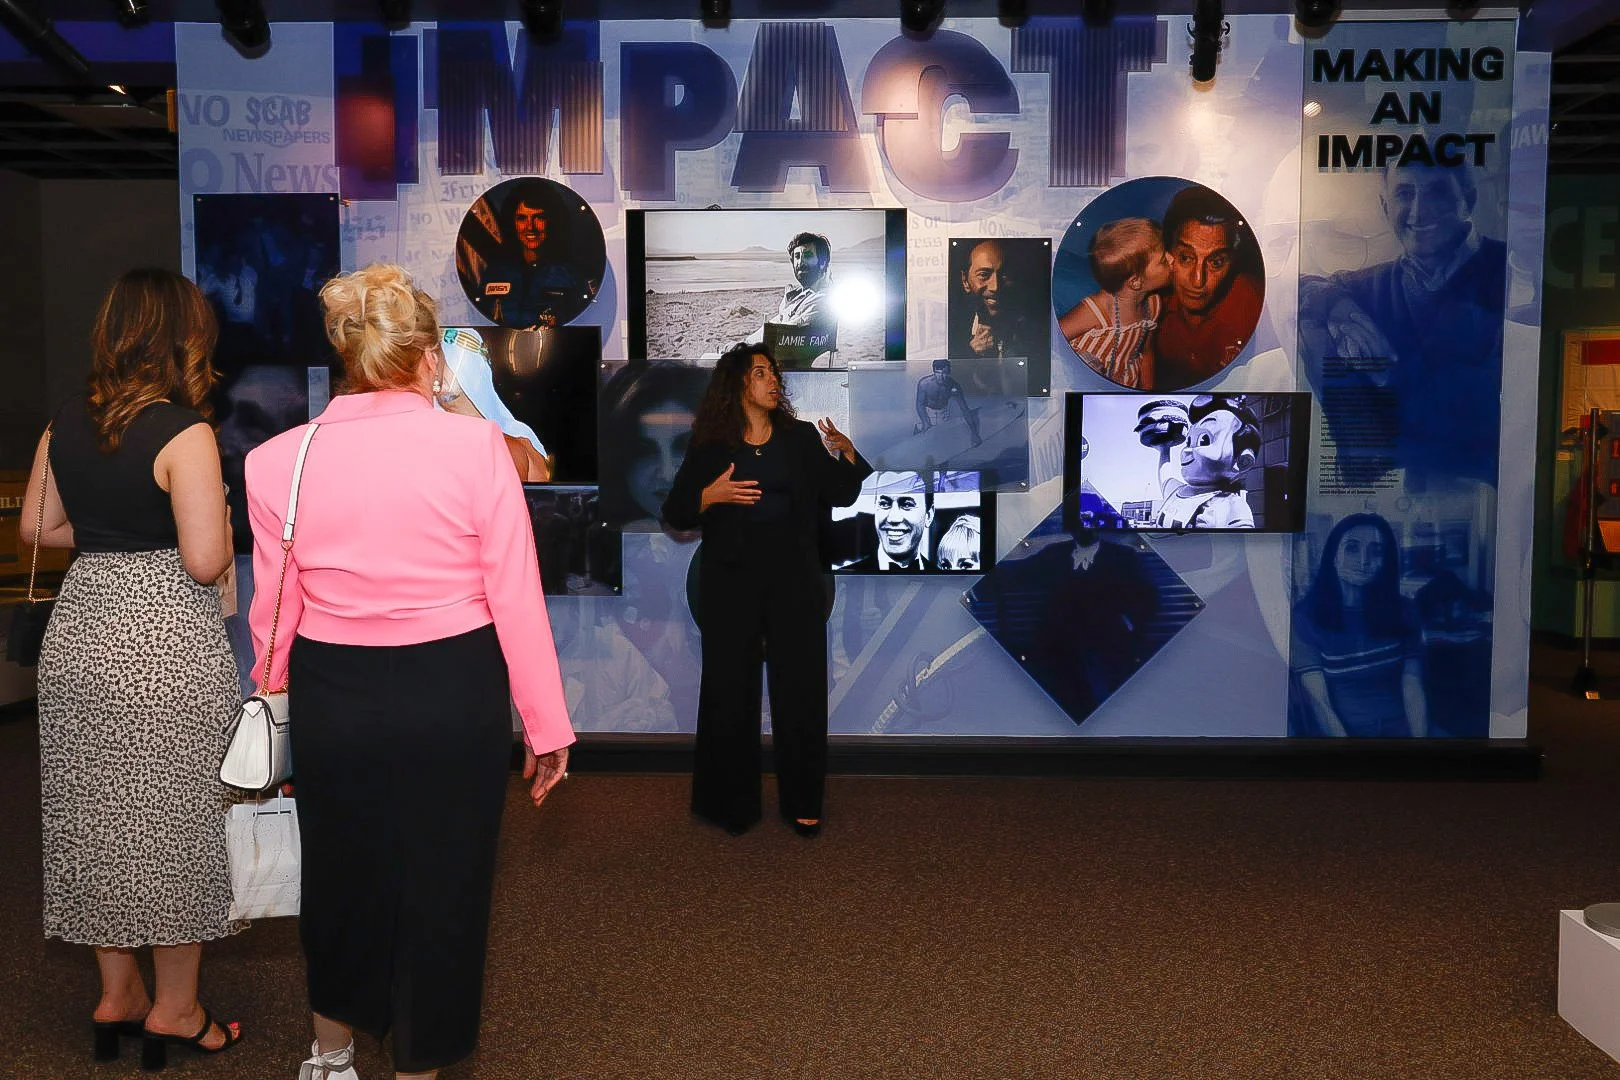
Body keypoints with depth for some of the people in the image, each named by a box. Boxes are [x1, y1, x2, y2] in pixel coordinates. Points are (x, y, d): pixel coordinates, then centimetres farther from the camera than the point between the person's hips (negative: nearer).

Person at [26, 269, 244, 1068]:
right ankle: (174, 1008, 19)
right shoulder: (184, 432, -17)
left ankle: (116, 994, 31)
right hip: (165, 641, -7)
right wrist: (220, 527, -1)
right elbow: (206, 561, -21)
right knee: (174, 819, 7)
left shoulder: (67, 423, 4)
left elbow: (37, 527, 12)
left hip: (81, 626, 7)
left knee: (98, 815, 16)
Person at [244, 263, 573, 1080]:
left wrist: (270, 690, 20)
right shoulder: (475, 445, -12)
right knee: (442, 881, 15)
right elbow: (516, 599, -11)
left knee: (341, 869, 25)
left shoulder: (278, 461, -4)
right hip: (454, 692, -3)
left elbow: (274, 606, 2)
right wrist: (546, 726, -3)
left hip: (332, 696, 3)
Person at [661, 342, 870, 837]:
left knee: (800, 686, 4)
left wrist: (848, 454, -10)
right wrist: (710, 495, -15)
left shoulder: (800, 437, 6)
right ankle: (731, 802, 17)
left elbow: (842, 494, 6)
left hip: (794, 577, 1)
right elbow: (674, 512, 2)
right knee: (730, 686, 4)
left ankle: (803, 802, 16)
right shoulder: (710, 445, 2)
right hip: (731, 578, -1)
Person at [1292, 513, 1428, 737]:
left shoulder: (1401, 612, 7)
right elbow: (1318, 701, -10)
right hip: (1333, 732, -4)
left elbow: (1413, 692, -1)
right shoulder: (1306, 617, -6)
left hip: (1396, 728, 4)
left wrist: (1420, 736, -16)